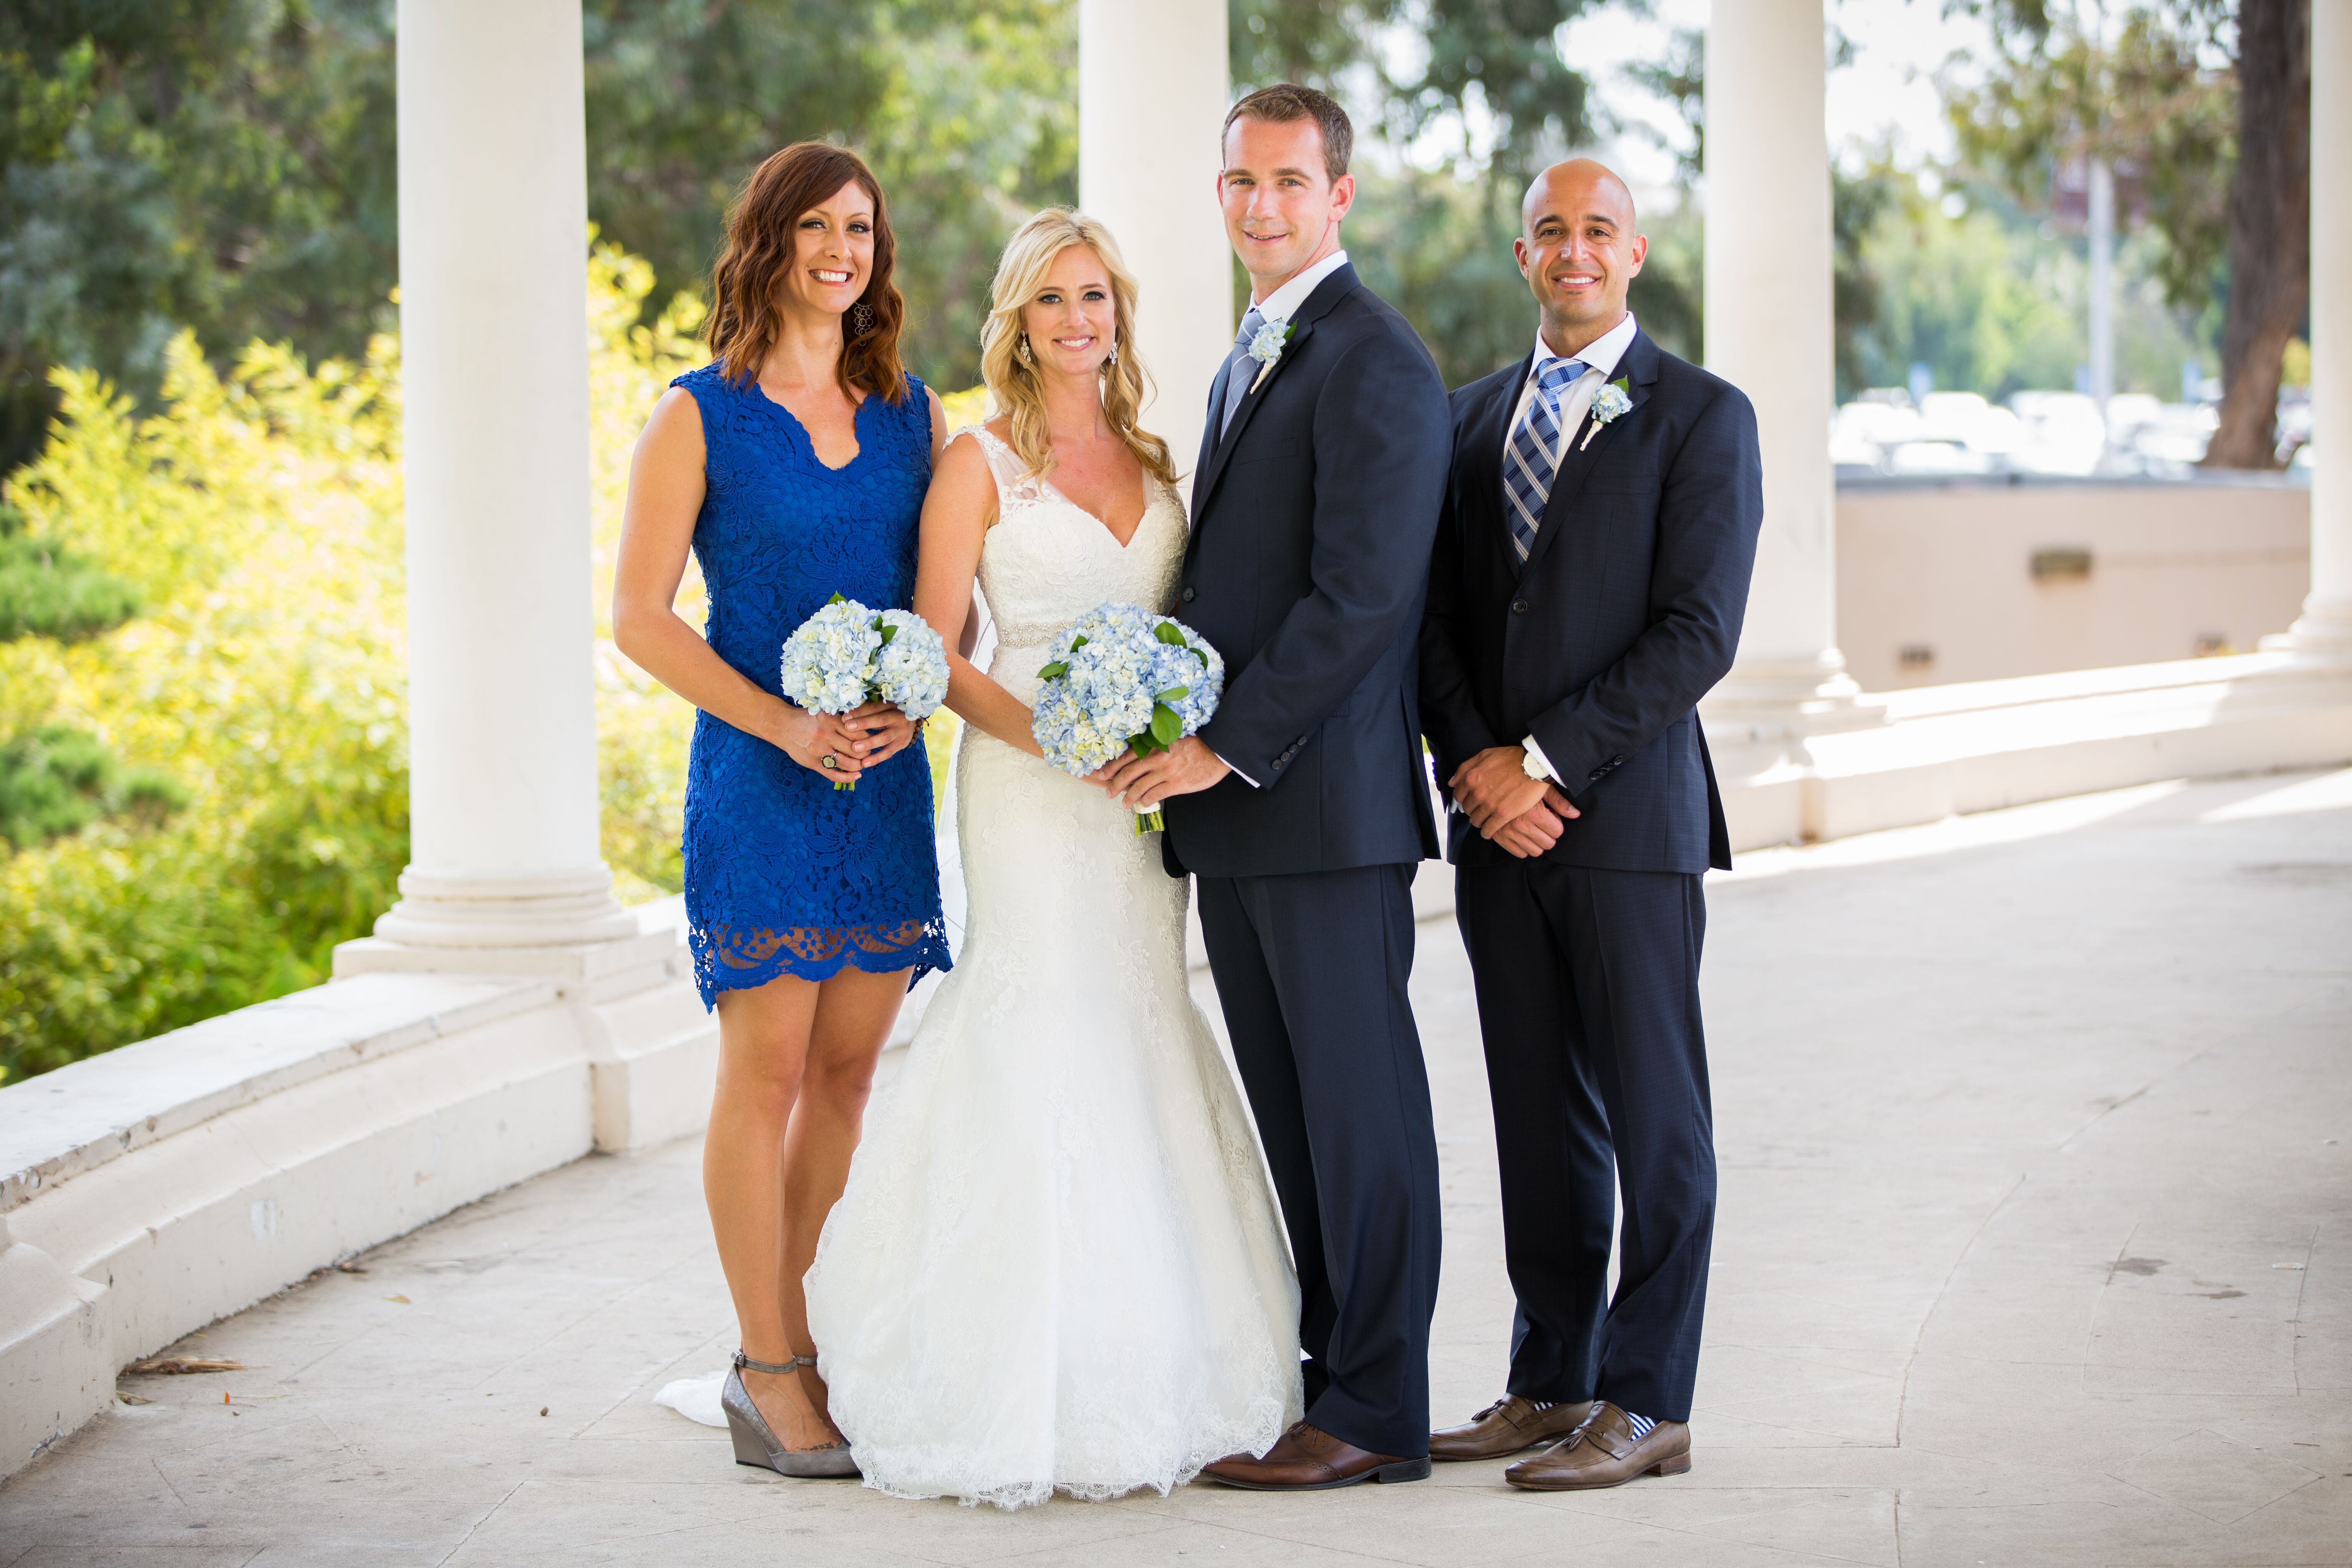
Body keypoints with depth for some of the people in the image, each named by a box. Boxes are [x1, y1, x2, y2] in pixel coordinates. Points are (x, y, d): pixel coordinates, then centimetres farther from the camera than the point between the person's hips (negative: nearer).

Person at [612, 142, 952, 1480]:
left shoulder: (914, 414, 10)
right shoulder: (700, 418, -2)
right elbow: (641, 617, -5)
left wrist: (911, 700, -9)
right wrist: (787, 724, -15)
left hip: (887, 781, 4)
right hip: (757, 781, -4)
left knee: (850, 1069, 6)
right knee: (768, 1068, -4)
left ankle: (803, 1349, 16)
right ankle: (770, 1370, 4)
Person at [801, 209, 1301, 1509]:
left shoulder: (1155, 463, 14)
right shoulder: (980, 463, -1)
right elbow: (937, 651, -6)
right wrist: (1046, 735, -20)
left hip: (1142, 785, 5)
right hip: (1024, 778, -5)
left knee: (1138, 1031, 5)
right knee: (1046, 1028, -10)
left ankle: (1145, 1381, 11)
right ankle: (1033, 1390, -5)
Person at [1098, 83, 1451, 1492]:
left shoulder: (1375, 361, -11)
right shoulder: (1253, 361, 20)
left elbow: (1360, 595, -18)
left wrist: (1227, 746, -18)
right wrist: (1188, 752, 9)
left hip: (1327, 800, -9)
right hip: (1236, 806, 9)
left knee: (1360, 1110, -2)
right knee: (1288, 1113, 11)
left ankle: (1380, 1413, 4)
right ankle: (1325, 1377, 17)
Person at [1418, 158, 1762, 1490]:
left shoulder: (1702, 416, -2)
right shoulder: (1473, 416, 15)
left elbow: (1697, 633, -10)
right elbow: (1437, 617, 11)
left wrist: (1546, 762, -14)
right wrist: (1475, 766, -5)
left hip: (1629, 815, -5)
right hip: (1498, 824, 5)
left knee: (1654, 1118, -1)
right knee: (1538, 1115, 10)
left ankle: (1646, 1406, 3)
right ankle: (1553, 1383, 17)